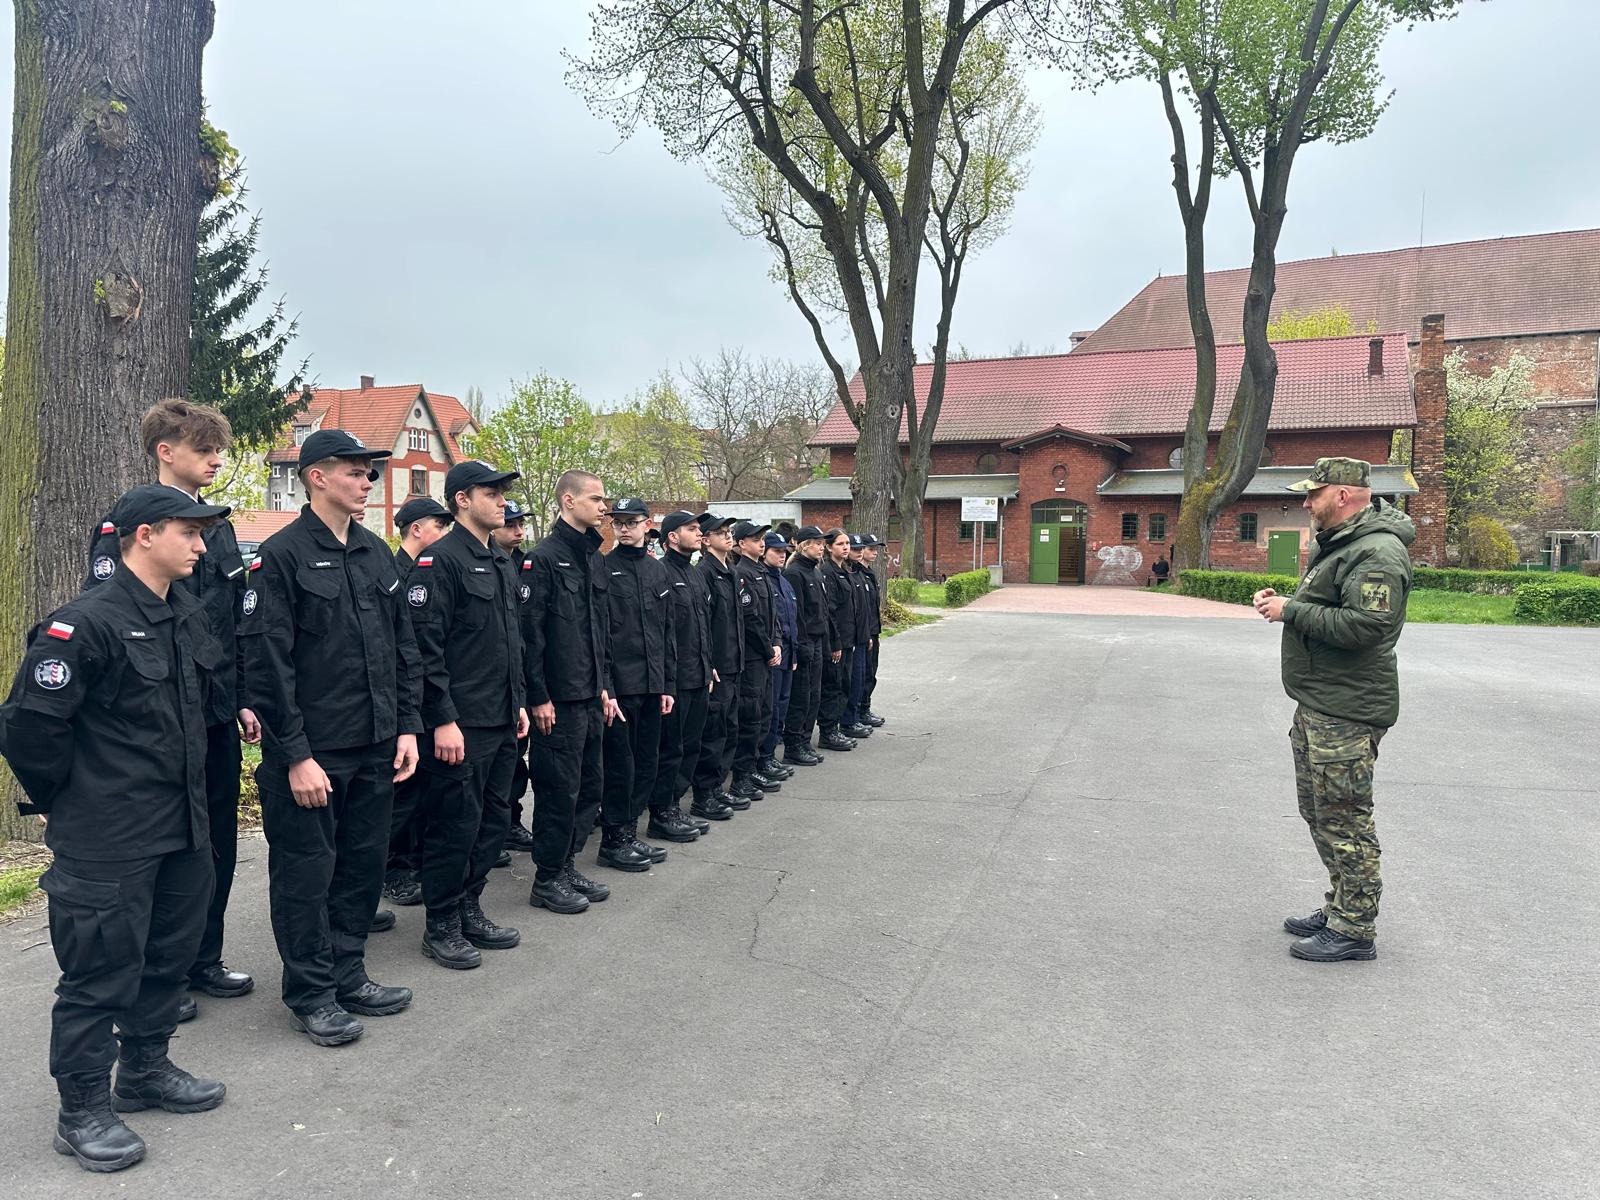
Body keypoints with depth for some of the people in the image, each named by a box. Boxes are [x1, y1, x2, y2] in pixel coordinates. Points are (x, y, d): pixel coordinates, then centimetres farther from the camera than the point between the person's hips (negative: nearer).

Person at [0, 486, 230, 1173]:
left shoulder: (188, 616, 7)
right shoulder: (87, 624, -19)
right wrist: (65, 802, -7)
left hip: (182, 831, 8)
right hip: (108, 846, -8)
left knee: (170, 955, 19)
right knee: (101, 974, 4)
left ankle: (145, 1070, 39)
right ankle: (82, 1112, 22)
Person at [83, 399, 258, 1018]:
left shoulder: (218, 527, 12)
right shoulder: (125, 526, -11)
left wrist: (244, 700, 13)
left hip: (218, 715, 7)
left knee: (218, 843, 14)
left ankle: (203, 960, 29)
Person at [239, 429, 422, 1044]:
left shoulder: (376, 552, 10)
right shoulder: (282, 555, -10)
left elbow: (404, 647, 14)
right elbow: (267, 662, -14)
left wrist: (406, 725, 8)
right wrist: (295, 755, -16)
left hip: (375, 748, 7)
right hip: (311, 752, -6)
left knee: (364, 864, 14)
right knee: (306, 871, 6)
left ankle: (347, 976, 30)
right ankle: (310, 995, 21)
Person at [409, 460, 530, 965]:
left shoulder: (501, 563, 16)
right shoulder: (440, 560, -12)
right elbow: (426, 645, -18)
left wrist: (518, 702, 19)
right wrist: (443, 719, -20)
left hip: (502, 720, 9)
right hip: (460, 724, -9)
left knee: (493, 821, 15)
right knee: (455, 825, 1)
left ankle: (469, 910, 29)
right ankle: (442, 927, 15)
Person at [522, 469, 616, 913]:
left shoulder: (593, 560, 15)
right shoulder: (544, 558, -11)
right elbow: (530, 632, -16)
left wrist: (605, 686, 15)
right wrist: (538, 697, -17)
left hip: (591, 697, 8)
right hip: (559, 699, -8)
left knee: (588, 788, 13)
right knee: (559, 789, -1)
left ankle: (567, 866, 26)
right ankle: (547, 880, 12)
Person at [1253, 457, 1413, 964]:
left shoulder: (1378, 552, -18)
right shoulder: (1339, 543, 16)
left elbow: (1364, 626, -29)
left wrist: (1291, 610, -20)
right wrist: (1283, 602, 6)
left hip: (1346, 712, -11)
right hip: (1318, 704, 11)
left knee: (1344, 820, -3)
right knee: (1318, 811, 19)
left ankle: (1355, 931, 7)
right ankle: (1339, 909, 32)